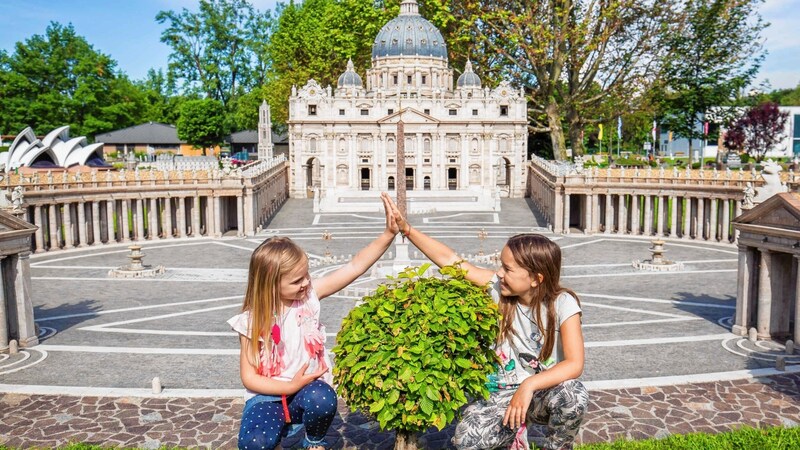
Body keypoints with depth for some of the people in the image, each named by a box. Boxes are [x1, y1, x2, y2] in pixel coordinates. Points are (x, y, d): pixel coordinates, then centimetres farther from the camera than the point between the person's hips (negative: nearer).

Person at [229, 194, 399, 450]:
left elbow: (355, 267, -14)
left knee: (322, 400, -34)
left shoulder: (309, 294, -9)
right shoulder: (252, 321, -12)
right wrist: (291, 386, -20)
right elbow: (249, 377, -9)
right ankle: (278, 425, 10)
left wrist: (389, 234, -24)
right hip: (270, 394, -1)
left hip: (308, 386, 2)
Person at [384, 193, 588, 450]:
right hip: (503, 392, 2)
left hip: (543, 391, -2)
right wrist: (407, 229, -18)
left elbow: (575, 364, -26)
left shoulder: (562, 304, -18)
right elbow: (450, 260, -11)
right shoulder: (499, 288, -11)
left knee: (573, 396, -36)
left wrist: (529, 385, -40)